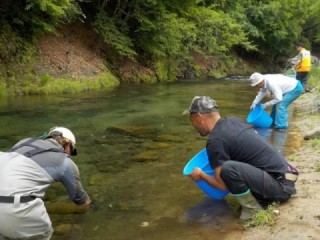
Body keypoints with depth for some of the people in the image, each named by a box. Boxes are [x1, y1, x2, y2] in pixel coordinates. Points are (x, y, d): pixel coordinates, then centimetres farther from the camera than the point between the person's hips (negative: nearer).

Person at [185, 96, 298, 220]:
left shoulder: (216, 140, -14)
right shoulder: (234, 120, 10)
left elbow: (222, 184, -10)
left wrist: (201, 175, 9)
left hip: (279, 185, -9)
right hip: (285, 178, 9)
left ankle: (253, 209, -5)